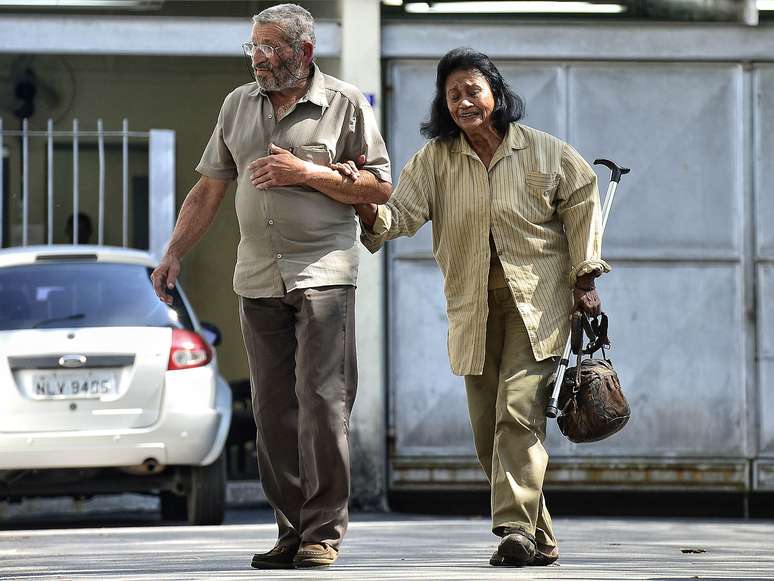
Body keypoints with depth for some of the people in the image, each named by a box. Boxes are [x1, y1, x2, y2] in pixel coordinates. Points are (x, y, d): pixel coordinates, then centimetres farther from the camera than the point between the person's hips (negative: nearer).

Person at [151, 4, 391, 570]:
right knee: (273, 410, 3)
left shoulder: (346, 104, 1)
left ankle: (323, 530, -7)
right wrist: (173, 255, 10)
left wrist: (306, 172, -11)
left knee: (321, 402, -11)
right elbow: (209, 190, 18)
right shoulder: (238, 105, 14)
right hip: (258, 278, 5)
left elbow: (380, 188, -2)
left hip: (323, 272, -5)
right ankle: (292, 530, 9)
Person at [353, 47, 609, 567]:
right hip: (475, 309, 4)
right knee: (488, 429, 4)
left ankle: (516, 528, -24)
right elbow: (400, 216, -4)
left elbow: (581, 198, 9)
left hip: (538, 302, -4)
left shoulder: (544, 152, -2)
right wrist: (364, 202, -26)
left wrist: (584, 276, 5)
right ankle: (539, 538, 14)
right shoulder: (435, 160, 3)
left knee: (518, 410, -19)